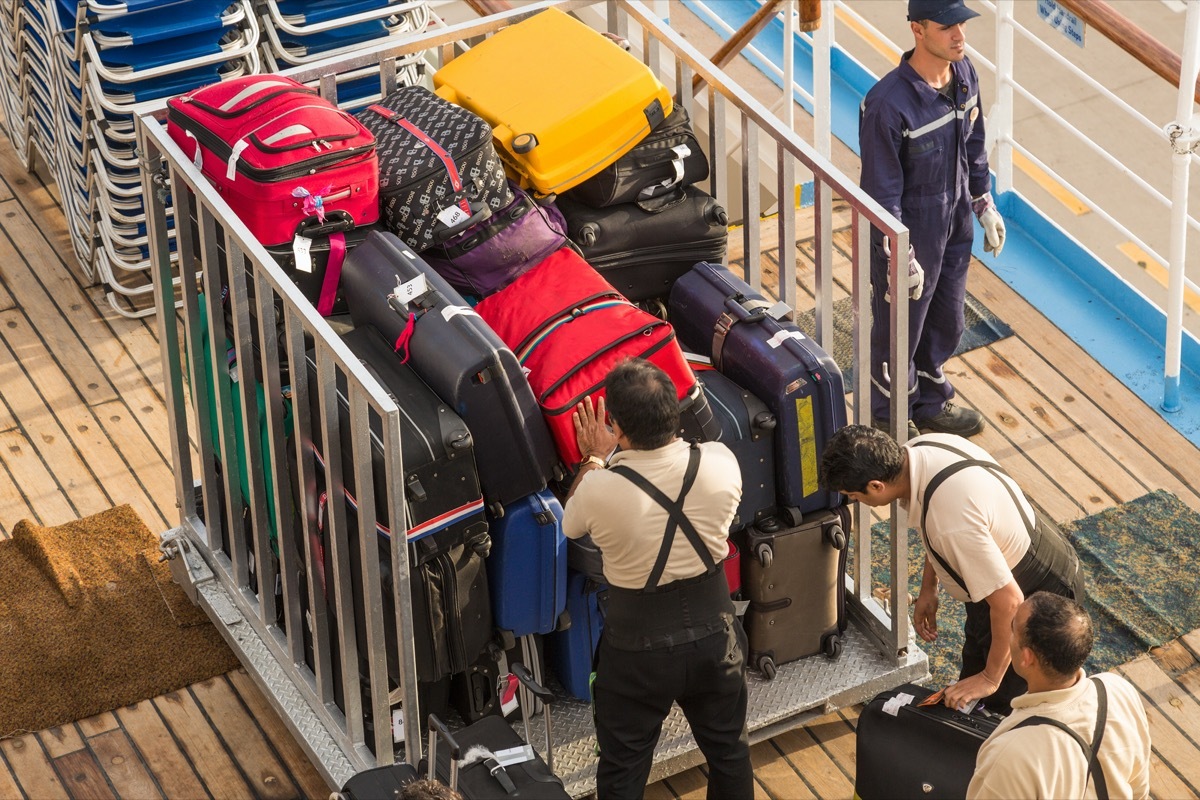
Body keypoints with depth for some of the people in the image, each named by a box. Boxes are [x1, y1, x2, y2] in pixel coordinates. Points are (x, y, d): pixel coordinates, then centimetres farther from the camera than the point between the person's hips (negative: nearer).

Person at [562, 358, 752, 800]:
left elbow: (570, 525, -2)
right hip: (713, 632, 3)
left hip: (639, 651, -3)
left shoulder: (599, 488, -27)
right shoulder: (721, 463, -19)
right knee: (729, 752, 24)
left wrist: (594, 460, 10)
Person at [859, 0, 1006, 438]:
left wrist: (985, 207, 15)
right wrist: (901, 258, -18)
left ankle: (930, 404, 48)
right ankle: (891, 420, 37)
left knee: (947, 324, 24)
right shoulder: (888, 104, -31)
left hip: (955, 230, 7)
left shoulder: (964, 74, -7)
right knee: (899, 332, 14)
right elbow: (881, 191, -23)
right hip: (908, 237, -7)